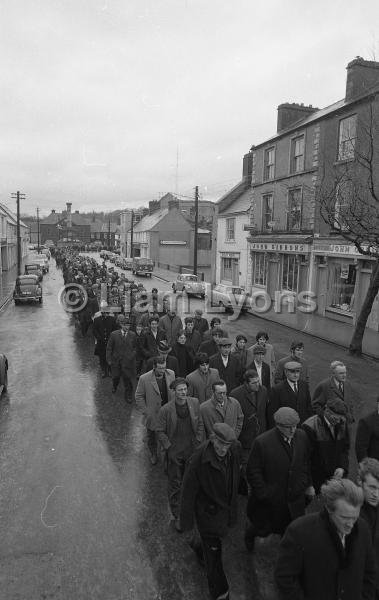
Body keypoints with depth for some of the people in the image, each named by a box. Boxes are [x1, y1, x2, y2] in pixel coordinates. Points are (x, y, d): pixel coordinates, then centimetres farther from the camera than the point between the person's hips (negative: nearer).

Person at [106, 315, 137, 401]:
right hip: (116, 361, 0)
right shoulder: (114, 334, -6)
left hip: (128, 361, 0)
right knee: (115, 376, 17)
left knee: (128, 379, 4)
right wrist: (109, 360, -2)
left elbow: (135, 347, 11)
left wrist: (132, 355, -2)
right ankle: (114, 387, 50)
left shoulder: (133, 335, -2)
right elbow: (109, 348, 0)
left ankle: (128, 395, 21)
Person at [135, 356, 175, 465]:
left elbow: (175, 391, 4)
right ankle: (153, 454, 46)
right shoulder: (144, 379, -20)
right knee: (152, 436, 20)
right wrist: (145, 412, -10)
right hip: (152, 414, -1)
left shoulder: (171, 374, -10)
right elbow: (139, 397, -9)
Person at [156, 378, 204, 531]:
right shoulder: (166, 409, -17)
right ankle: (177, 516, 28)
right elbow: (160, 431, -6)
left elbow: (200, 424, 4)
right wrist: (168, 448, -9)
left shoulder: (195, 403, -7)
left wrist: (199, 443, -1)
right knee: (175, 485, 9)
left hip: (192, 450, 3)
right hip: (175, 453, -3)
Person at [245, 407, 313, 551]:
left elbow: (305, 463, 9)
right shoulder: (262, 442, -23)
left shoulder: (301, 436, -6)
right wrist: (263, 494, -15)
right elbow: (253, 472, -16)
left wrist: (307, 485, 12)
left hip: (295, 498, 4)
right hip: (270, 500, -3)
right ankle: (249, 534, 50)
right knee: (265, 528, 17)